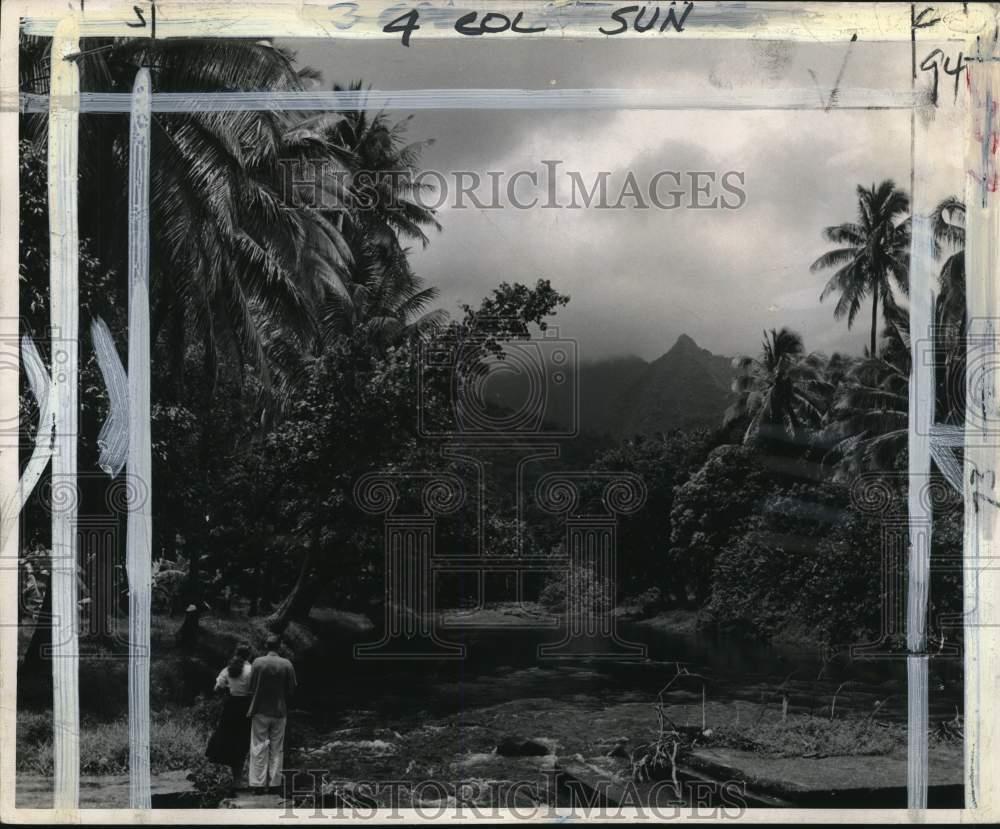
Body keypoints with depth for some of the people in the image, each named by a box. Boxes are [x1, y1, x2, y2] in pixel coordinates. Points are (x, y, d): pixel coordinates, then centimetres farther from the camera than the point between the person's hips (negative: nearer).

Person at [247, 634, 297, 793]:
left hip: (261, 710, -1)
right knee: (276, 749, 10)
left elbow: (252, 687, -6)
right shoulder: (287, 664, -6)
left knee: (259, 748, 4)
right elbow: (292, 689, -3)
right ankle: (274, 783, 12)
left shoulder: (258, 662, -10)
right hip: (280, 711, 1)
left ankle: (258, 783, 3)